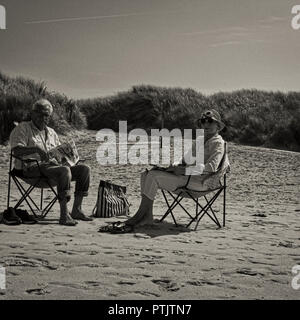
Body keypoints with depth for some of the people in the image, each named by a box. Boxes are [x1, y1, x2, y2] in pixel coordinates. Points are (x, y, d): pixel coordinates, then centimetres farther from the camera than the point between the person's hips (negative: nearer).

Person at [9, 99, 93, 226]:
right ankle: (64, 215, -39)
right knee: (65, 170, -35)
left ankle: (76, 210, -9)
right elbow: (16, 150, -13)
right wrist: (36, 148, -28)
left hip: (52, 166, 8)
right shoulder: (23, 128, 2)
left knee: (84, 169, -8)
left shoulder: (51, 132, 23)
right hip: (33, 168, -8)